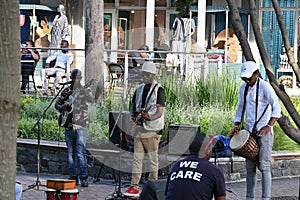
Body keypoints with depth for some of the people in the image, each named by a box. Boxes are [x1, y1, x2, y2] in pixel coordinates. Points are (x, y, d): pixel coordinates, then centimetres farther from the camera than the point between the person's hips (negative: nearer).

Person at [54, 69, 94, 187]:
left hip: (81, 126, -5)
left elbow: (91, 100, -17)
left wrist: (85, 91, -33)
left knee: (81, 153, -11)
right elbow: (57, 103, 17)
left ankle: (83, 177, -9)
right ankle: (73, 176, 16)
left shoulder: (85, 90, 2)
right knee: (70, 153, 9)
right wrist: (62, 107, -5)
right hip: (68, 126, 5)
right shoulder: (66, 91, 13)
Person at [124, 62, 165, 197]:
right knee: (137, 158, 3)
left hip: (153, 129, -6)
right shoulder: (139, 89, 13)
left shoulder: (158, 90, -6)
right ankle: (134, 187, 4)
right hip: (139, 128, 6)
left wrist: (150, 117, -27)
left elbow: (160, 112, -11)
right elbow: (134, 106, 19)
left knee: (153, 158, 0)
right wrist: (133, 115, -2)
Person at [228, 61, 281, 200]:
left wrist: (269, 126, -29)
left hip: (264, 131, -7)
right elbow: (240, 108, 23)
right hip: (249, 131, 7)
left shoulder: (264, 87, -9)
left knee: (264, 166, -9)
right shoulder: (243, 88, 13)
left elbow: (276, 107, -18)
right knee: (249, 166, 8)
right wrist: (237, 126, 9)